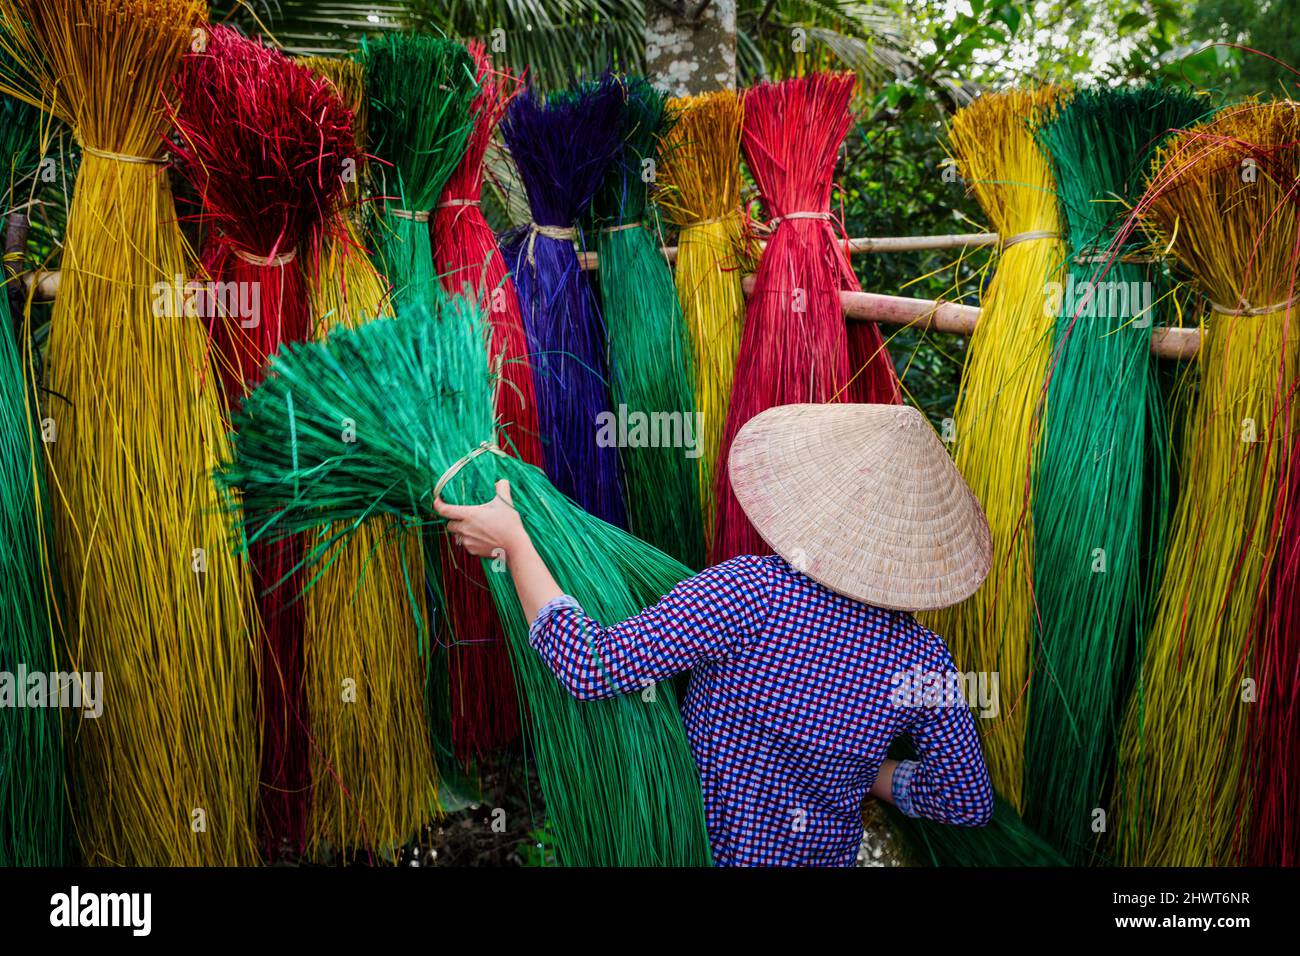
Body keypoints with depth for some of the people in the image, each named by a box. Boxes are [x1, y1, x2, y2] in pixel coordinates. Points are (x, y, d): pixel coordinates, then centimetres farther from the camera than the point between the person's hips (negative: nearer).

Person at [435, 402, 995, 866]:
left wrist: (513, 543, -28)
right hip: (819, 852, 3)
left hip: (690, 839, -3)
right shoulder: (924, 661, -20)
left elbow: (591, 668, -37)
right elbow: (968, 803, -8)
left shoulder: (752, 592, -35)